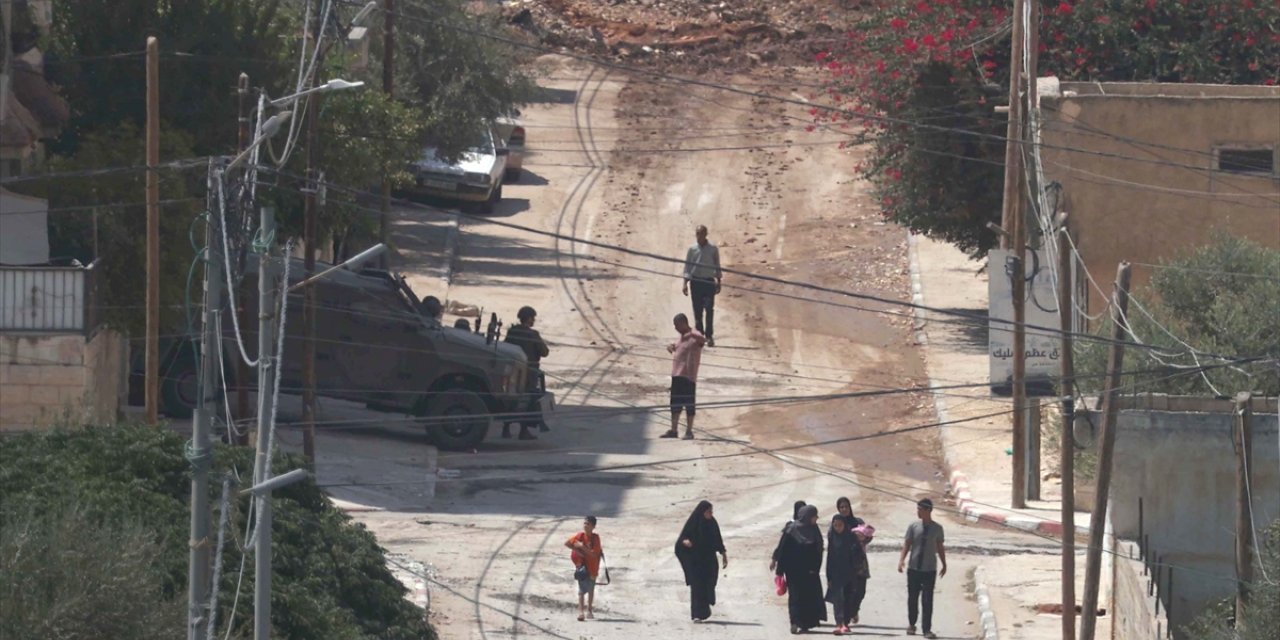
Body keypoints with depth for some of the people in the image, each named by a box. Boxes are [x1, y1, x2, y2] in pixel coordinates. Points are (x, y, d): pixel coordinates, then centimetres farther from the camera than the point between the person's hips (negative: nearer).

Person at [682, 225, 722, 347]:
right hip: (695, 281, 1)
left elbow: (717, 266, 8)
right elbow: (687, 267, 5)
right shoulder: (692, 249, 3)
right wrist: (685, 283, -1)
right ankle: (699, 335, 13)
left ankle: (709, 336, -10)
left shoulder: (713, 249, 1)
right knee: (697, 310, 5)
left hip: (709, 282, -1)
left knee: (709, 309, -11)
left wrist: (718, 282, 6)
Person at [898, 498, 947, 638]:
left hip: (929, 569, -1)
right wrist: (901, 560, -14)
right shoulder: (913, 527, 1)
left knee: (927, 600, -4)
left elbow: (940, 548, 9)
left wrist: (944, 565, 10)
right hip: (914, 569, 1)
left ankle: (927, 629, -1)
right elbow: (907, 544, -1)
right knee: (912, 598, 7)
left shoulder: (937, 529, 1)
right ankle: (911, 624, 24)